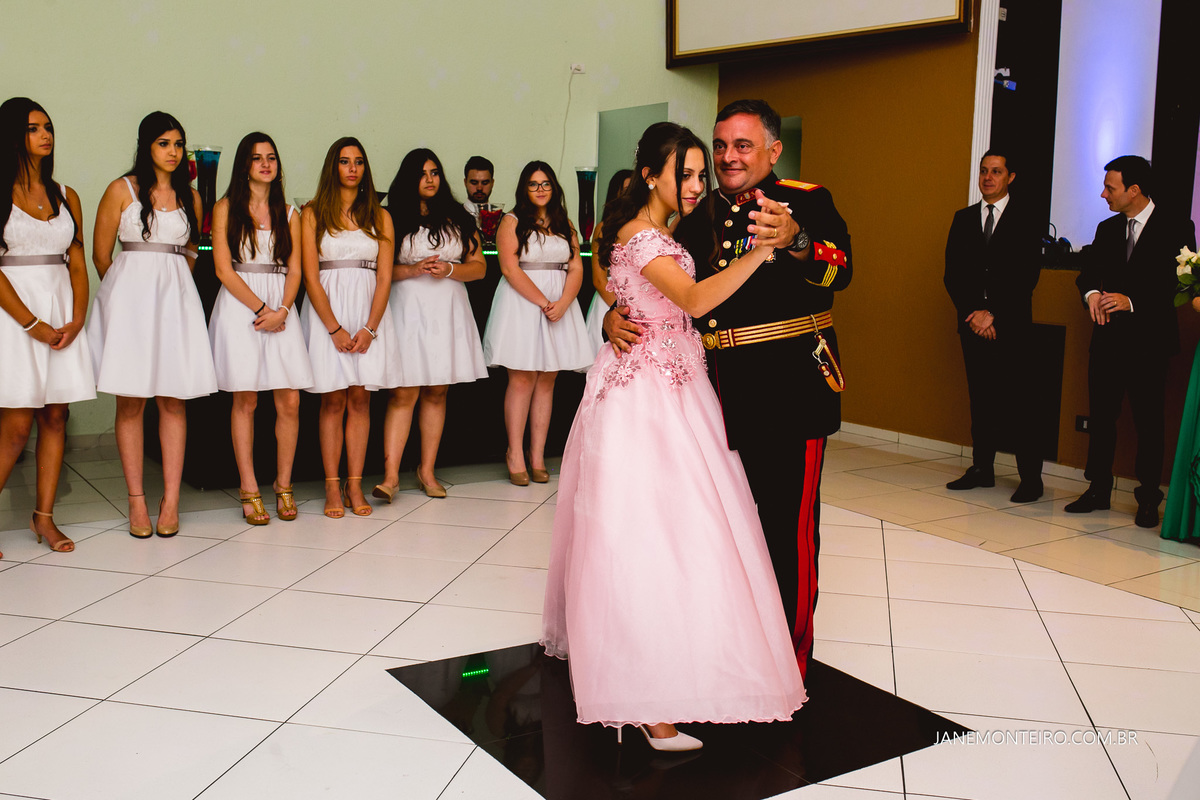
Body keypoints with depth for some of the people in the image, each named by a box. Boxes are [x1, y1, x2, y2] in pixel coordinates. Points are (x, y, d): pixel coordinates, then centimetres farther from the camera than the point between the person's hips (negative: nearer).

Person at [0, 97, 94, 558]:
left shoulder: (66, 197, 13)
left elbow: (77, 262, 11)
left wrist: (77, 319, -3)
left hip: (61, 309, 5)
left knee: (55, 417, 5)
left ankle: (44, 516, 13)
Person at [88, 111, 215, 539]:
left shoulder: (190, 196, 13)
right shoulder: (122, 190, 4)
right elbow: (101, 253, 7)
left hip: (177, 296, 3)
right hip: (131, 294, -3)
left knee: (174, 401, -1)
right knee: (131, 402, -2)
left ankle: (171, 501, 3)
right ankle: (136, 502, 3)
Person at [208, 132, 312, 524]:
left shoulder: (288, 213, 15)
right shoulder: (226, 208, 5)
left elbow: (294, 271, 8)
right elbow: (224, 269, -3)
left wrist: (282, 310, -9)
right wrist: (261, 308, -11)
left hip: (281, 308, 3)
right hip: (239, 306, -3)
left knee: (290, 401, -3)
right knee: (245, 400, -2)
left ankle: (283, 484, 11)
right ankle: (249, 490, 5)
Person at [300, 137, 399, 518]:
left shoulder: (379, 217, 10)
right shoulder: (313, 214, 4)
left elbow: (384, 277, 4)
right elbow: (311, 277, -2)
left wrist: (369, 328, -8)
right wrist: (334, 328, -12)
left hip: (369, 311, 2)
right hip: (327, 310, -2)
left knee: (360, 399, 0)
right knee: (333, 400, -3)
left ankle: (355, 486, 4)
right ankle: (332, 487, 2)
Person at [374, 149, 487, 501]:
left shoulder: (458, 219, 13)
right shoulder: (393, 219, 5)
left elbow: (479, 266, 10)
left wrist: (449, 269, -7)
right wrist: (413, 270, -14)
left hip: (448, 311, 3)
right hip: (407, 309, -3)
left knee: (436, 392, 6)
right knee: (403, 392, -10)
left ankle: (427, 470, 14)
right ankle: (391, 475, -11)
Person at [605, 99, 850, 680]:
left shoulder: (805, 201, -3)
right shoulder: (699, 218, 12)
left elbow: (839, 269, -21)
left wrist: (795, 240, -43)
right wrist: (614, 316, -6)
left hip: (790, 390, -5)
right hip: (719, 390, 6)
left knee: (787, 529, 0)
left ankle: (790, 660, 17)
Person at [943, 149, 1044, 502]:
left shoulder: (1025, 220, 0)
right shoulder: (963, 218, 12)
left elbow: (1028, 276, -6)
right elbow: (952, 273, 8)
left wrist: (993, 313, -12)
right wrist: (972, 313, -5)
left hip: (1011, 326, -4)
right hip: (973, 323, 4)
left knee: (1017, 401, -5)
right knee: (980, 397, 8)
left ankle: (1031, 477, 1)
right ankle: (982, 468, 16)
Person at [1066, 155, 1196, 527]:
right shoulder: (1108, 228, 13)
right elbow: (1088, 269, 10)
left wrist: (1133, 301, -20)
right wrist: (1092, 293, -13)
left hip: (1149, 340, -5)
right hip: (1108, 336, 5)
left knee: (1148, 420, 1)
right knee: (1101, 415, 8)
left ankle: (1148, 497, 11)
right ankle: (1099, 489, 18)